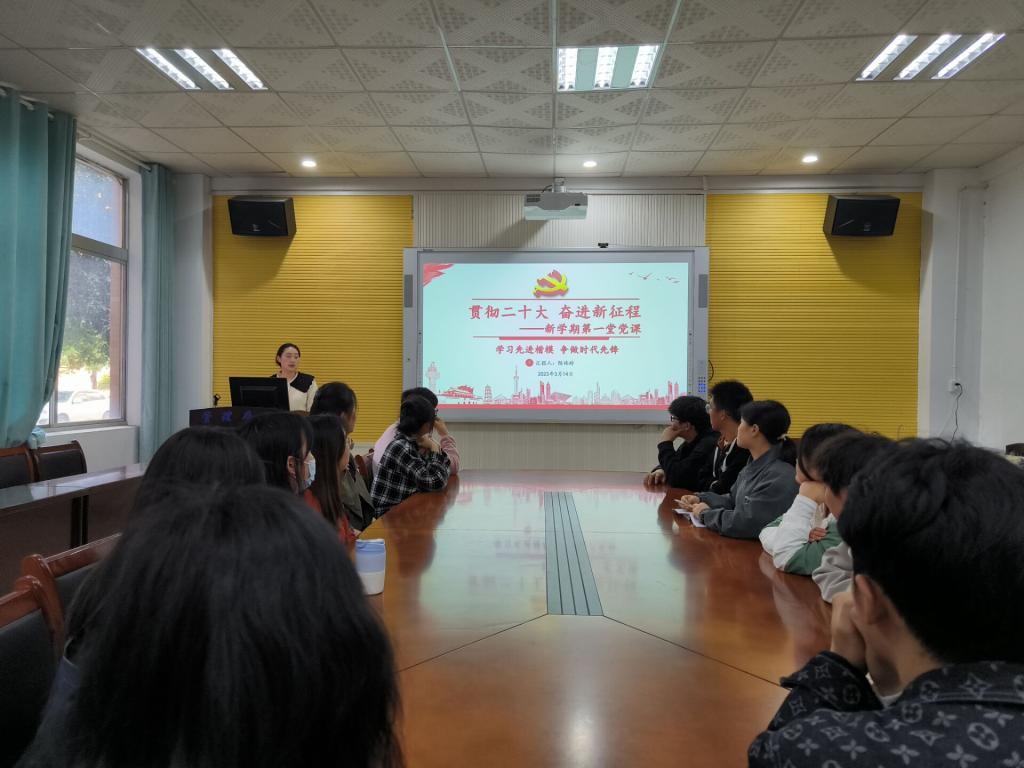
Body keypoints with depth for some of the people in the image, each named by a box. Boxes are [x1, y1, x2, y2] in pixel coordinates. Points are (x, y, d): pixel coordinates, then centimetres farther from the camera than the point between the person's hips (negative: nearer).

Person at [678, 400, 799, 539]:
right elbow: (733, 500, 20)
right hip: (743, 544, 8)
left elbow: (746, 524, -27)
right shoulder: (754, 465, 9)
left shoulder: (779, 477, -22)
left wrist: (706, 514, -13)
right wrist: (701, 500, 4)